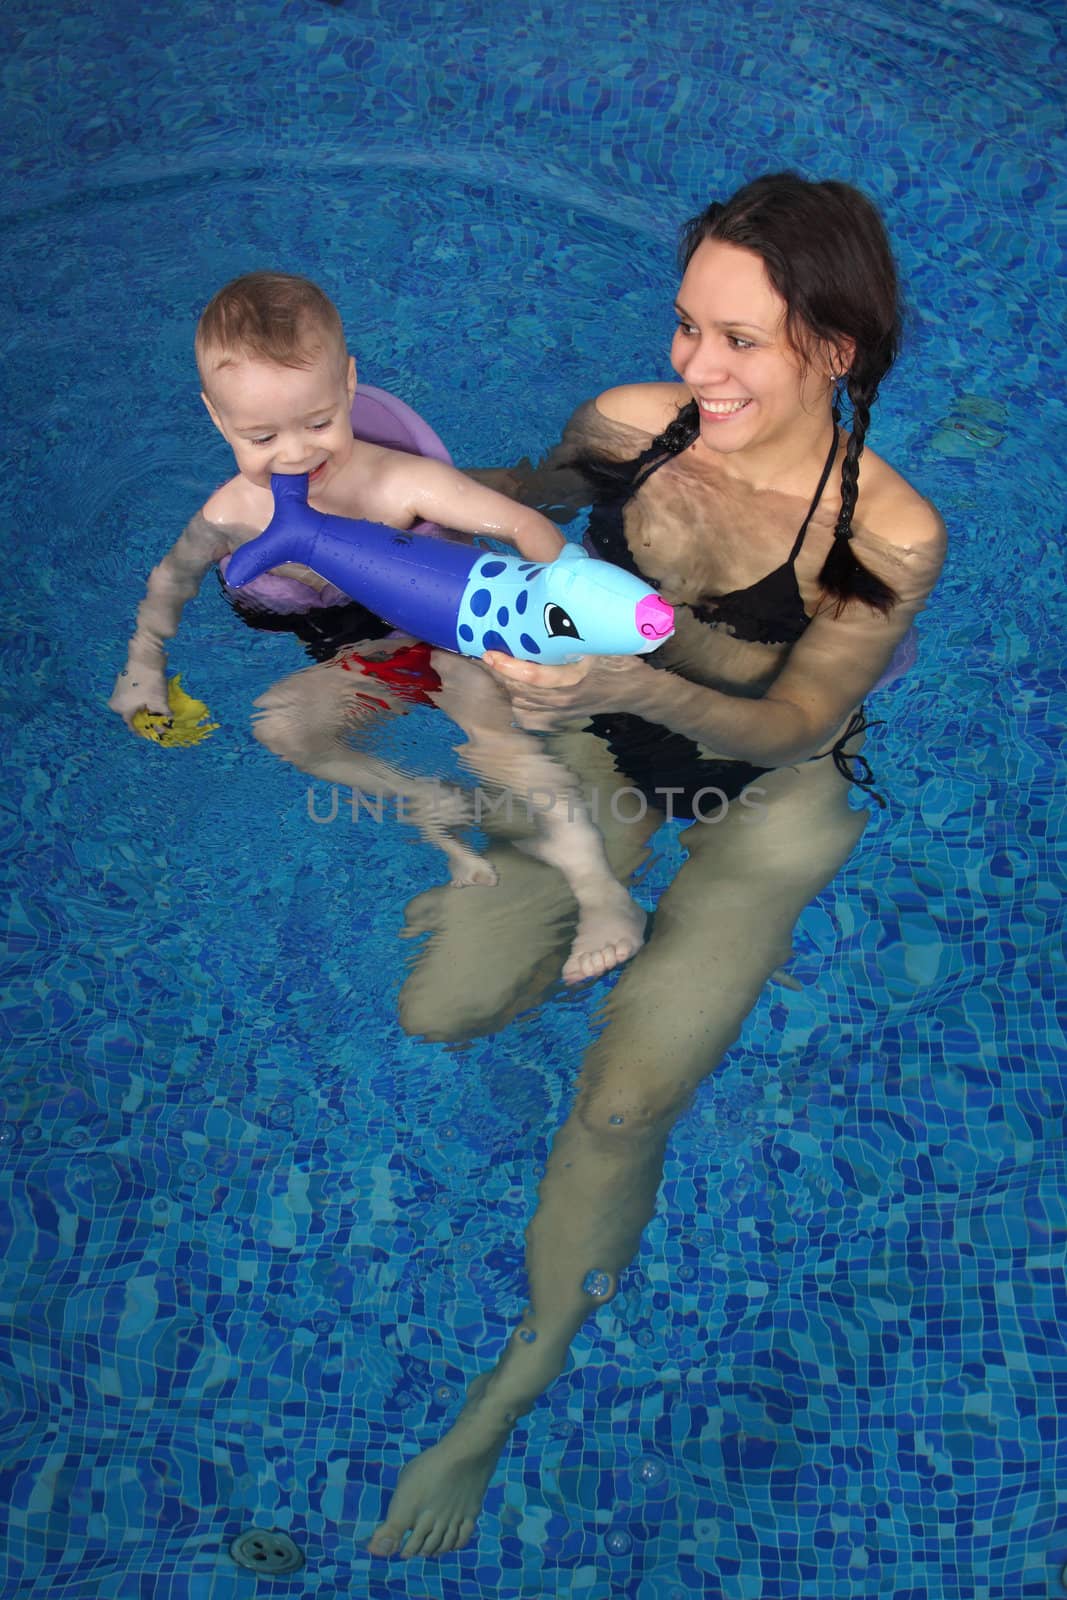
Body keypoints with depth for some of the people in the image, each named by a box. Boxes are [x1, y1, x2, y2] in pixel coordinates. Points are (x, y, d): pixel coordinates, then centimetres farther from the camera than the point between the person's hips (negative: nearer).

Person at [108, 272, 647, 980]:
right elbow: (172, 579, 9)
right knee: (275, 724, -22)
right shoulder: (232, 514, -13)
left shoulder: (401, 483, -26)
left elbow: (524, 525, -31)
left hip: (447, 643, -4)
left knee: (501, 740, -30)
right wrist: (143, 666, 4)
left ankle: (604, 895, -30)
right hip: (358, 667, 5)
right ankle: (427, 805, -19)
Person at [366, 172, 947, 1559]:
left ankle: (512, 1391, 8)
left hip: (768, 798, -3)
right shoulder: (629, 424, -18)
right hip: (605, 748, 4)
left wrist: (630, 687, -45)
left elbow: (787, 728, -26)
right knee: (441, 1010, -4)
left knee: (623, 1100, -14)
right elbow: (525, 496, 5)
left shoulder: (891, 538, -26)